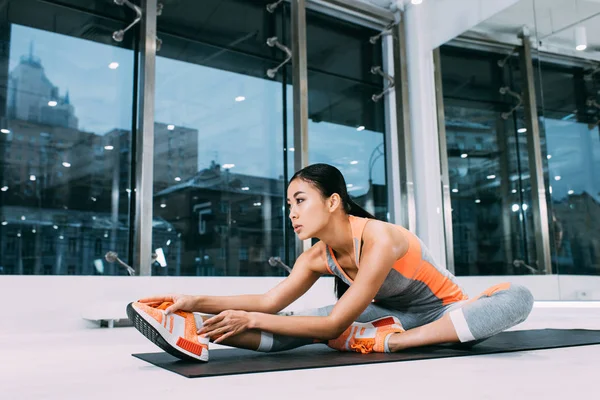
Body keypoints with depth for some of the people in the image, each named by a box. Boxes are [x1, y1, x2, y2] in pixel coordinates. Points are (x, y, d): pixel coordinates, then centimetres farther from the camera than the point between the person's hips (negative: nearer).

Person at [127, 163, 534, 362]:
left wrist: (251, 320, -35)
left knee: (519, 298, -35)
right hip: (394, 315, 5)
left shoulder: (379, 239, -31)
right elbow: (270, 301, -12)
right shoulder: (318, 257, -8)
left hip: (445, 313, -4)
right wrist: (197, 302, -21)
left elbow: (334, 325, -31)